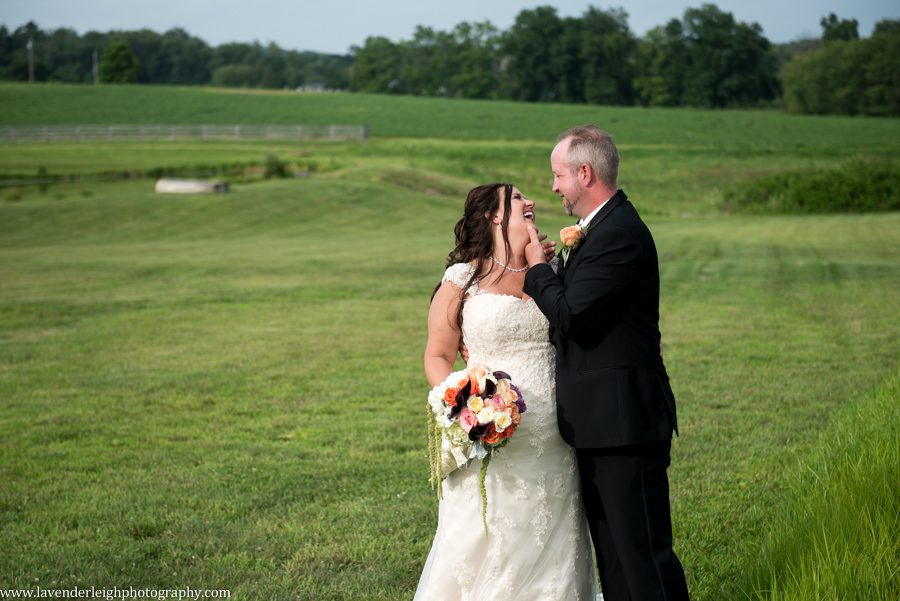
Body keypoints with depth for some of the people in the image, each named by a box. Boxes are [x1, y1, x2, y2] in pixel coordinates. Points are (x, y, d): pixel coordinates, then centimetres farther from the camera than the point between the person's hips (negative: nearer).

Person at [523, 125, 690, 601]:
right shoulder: (603, 227, 16)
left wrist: (537, 265, -6)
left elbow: (571, 315, -21)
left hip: (624, 420, -11)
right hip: (603, 422, 11)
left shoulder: (618, 234, -17)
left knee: (643, 551, -6)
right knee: (612, 551, 16)